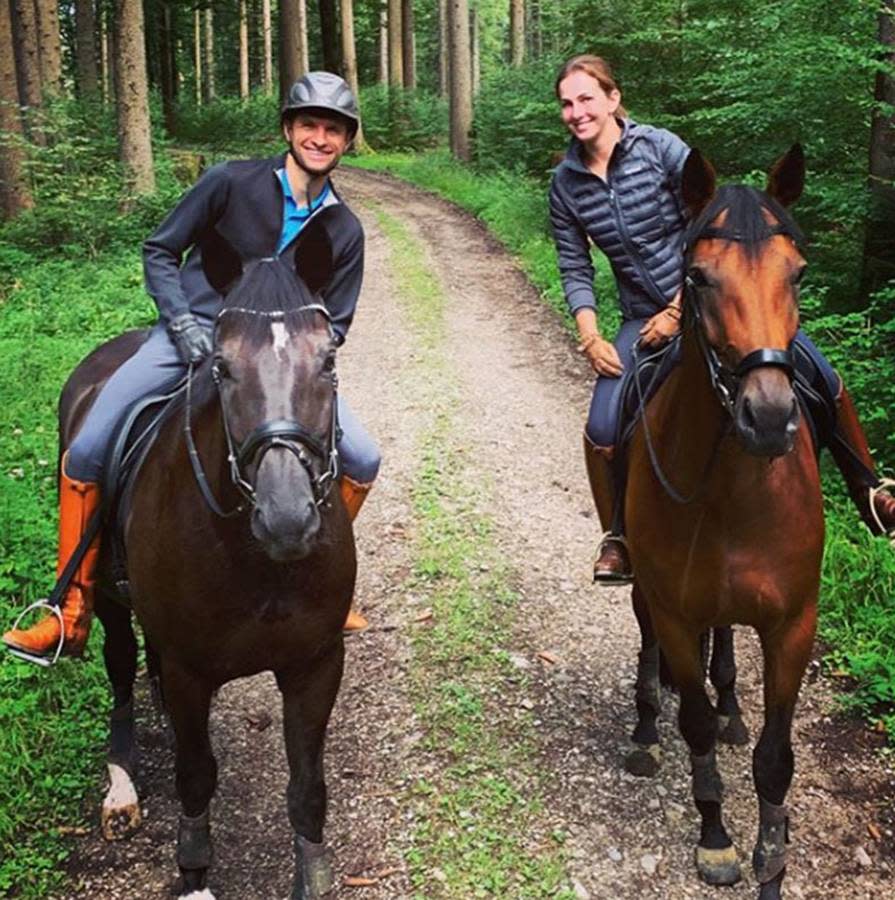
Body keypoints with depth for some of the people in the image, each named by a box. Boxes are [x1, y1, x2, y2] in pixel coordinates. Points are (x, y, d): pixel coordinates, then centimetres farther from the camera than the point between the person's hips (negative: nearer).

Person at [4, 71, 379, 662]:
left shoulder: (345, 230, 4)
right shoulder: (232, 182, -4)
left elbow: (334, 324, 8)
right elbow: (160, 252, 1)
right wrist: (184, 324, -12)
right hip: (192, 334, -2)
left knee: (363, 460, -10)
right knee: (85, 455, -14)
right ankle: (73, 616, -1)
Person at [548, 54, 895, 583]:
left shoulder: (659, 147, -11)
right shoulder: (566, 184, -1)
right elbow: (575, 270, 4)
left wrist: (679, 312, -13)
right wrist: (592, 339, -10)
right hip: (645, 319, 2)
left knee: (823, 382, -12)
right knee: (602, 430, -18)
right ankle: (617, 536, 7)